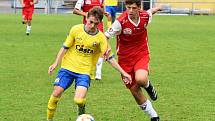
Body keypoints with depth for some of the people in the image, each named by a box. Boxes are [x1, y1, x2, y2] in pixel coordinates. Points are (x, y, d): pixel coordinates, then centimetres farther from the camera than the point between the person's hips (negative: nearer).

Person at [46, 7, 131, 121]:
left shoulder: (101, 38, -5)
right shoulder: (76, 29, -4)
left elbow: (110, 58, -2)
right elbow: (65, 47, 4)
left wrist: (123, 73, -7)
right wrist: (56, 63, -3)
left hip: (84, 72, -1)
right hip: (68, 67, 1)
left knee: (79, 100, -20)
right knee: (56, 94, -11)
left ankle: (81, 112, 16)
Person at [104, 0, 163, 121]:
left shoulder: (145, 16, -12)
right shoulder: (121, 22, -22)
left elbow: (150, 12, 13)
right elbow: (105, 36, -18)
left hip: (142, 54, 0)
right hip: (125, 58, 0)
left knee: (140, 79, -31)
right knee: (134, 90, 4)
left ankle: (148, 85, 8)